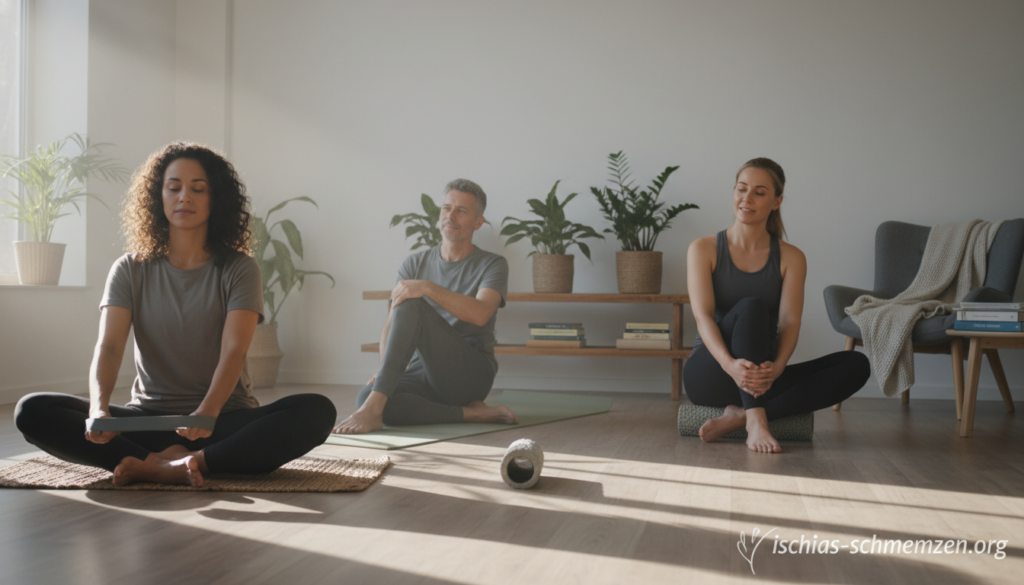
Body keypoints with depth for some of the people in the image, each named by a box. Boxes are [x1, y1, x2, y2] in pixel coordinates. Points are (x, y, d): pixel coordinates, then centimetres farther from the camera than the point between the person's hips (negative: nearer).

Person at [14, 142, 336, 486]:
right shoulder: (130, 271, 5)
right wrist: (99, 408, -32)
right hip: (147, 418, 2)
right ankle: (171, 466, -28)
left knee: (317, 411, -31)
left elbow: (234, 351, -15)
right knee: (32, 412, -20)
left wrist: (208, 411, -36)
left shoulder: (238, 270, -1)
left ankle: (154, 467, -32)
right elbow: (109, 346, -10)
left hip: (225, 419, -1)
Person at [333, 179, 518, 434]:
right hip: (423, 372, 5)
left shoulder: (492, 265, 2)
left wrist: (428, 288, -31)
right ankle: (471, 414, -22)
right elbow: (392, 324, 4)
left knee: (411, 305, -28)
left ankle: (373, 410, -35)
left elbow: (480, 314, -19)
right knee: (365, 396, -30)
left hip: (471, 373, -4)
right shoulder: (415, 264, 14)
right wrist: (384, 368, -16)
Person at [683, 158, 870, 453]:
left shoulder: (791, 258, 5)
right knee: (752, 306, -30)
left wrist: (776, 367, -31)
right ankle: (755, 422, -41)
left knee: (856, 365, -19)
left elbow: (789, 322, -8)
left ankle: (740, 415, -29)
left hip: (760, 376, 3)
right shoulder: (704, 249, -1)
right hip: (709, 372, -3)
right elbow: (703, 315, -14)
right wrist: (730, 364, -34)